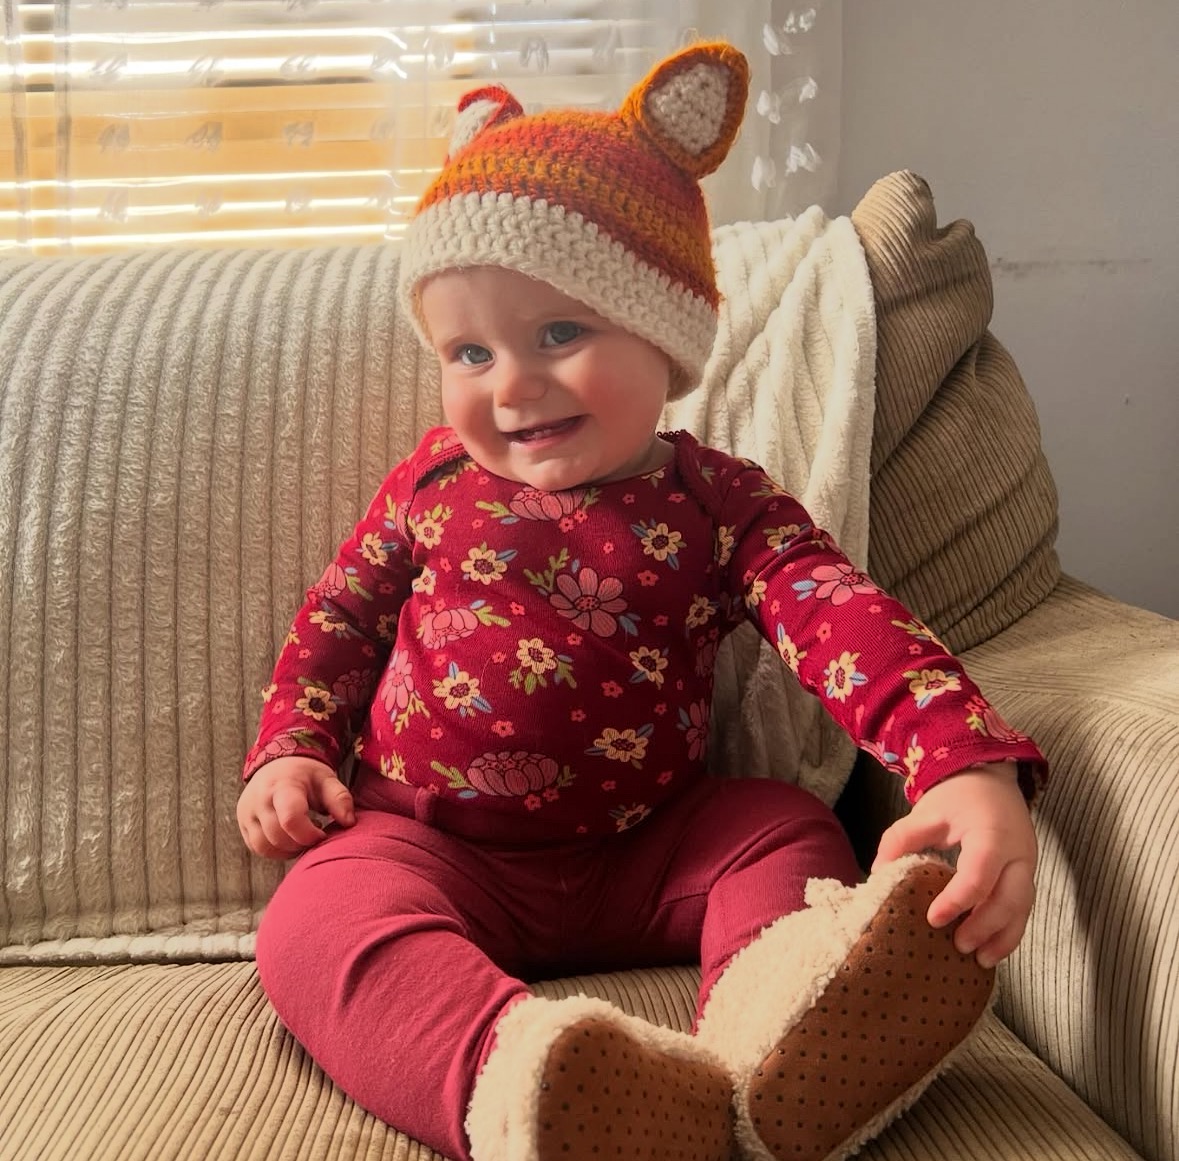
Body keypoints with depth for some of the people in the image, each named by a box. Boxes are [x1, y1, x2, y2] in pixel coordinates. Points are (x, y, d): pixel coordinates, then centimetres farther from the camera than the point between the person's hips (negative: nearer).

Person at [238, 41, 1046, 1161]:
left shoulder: (720, 505, -5)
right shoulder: (435, 483, 3)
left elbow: (843, 618, -21)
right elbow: (342, 612, 16)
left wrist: (967, 764, -40)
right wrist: (288, 750, 0)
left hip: (639, 854, 1)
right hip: (427, 843, -1)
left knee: (787, 826, -14)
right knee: (318, 921, -29)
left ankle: (773, 1031, -44)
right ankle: (512, 1067, -57)